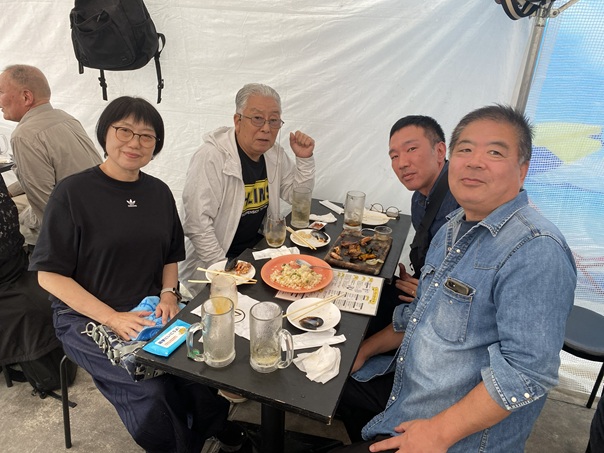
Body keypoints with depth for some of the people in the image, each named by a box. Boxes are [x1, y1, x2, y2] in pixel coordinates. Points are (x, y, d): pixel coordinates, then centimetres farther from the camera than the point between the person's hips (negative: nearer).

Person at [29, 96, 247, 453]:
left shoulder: (159, 192, 5)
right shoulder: (73, 193, -11)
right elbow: (49, 274, -10)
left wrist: (168, 294, -5)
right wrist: (112, 318, -18)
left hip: (152, 312, 4)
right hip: (87, 320, -4)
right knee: (153, 390, -25)